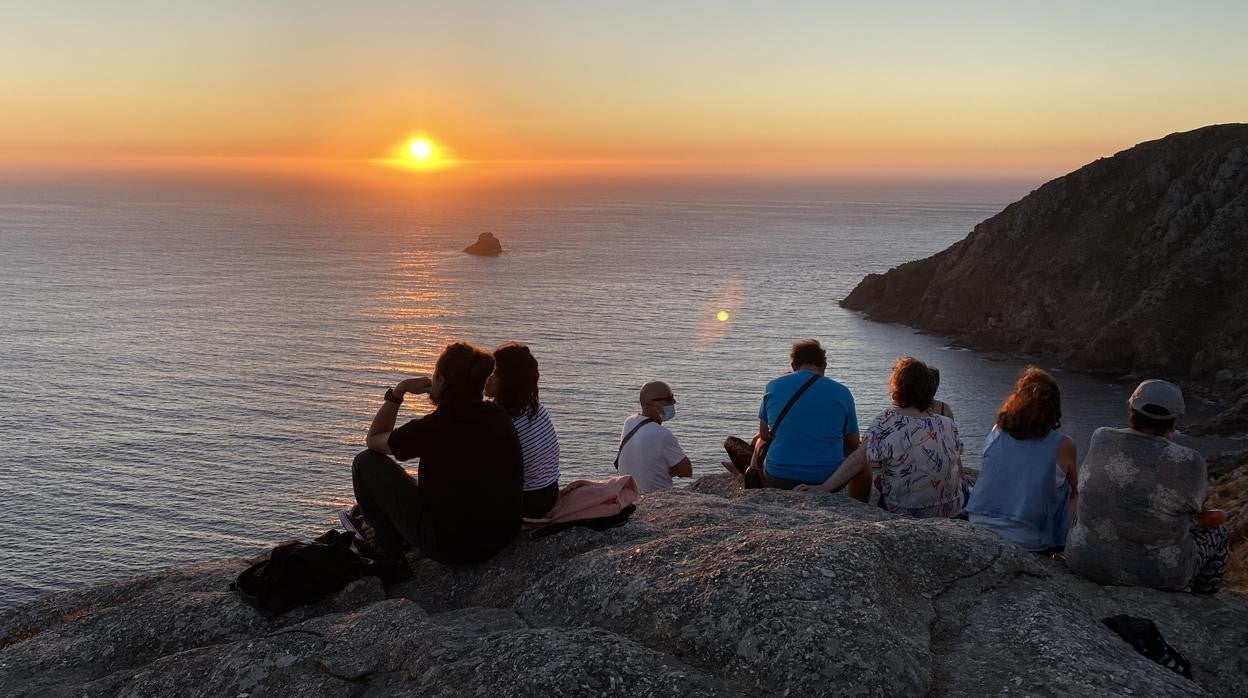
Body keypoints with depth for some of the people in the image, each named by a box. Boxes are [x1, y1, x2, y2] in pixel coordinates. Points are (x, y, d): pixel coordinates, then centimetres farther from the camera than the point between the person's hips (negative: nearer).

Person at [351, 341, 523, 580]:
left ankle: (391, 560, 18)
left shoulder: (431, 428, -20)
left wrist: (398, 391, 3)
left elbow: (374, 440, 0)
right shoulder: (500, 416, -4)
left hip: (452, 547, -7)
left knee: (366, 463, 5)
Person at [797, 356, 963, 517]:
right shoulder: (948, 425, -7)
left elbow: (858, 460, -21)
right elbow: (958, 472, 3)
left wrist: (825, 487, -18)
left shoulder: (887, 421, -17)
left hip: (900, 512, -3)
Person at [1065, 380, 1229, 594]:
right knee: (1215, 534, 26)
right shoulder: (1187, 464, -21)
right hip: (1157, 574, -3)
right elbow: (1195, 502, 2)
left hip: (1088, 560, 3)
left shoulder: (1101, 439, -9)